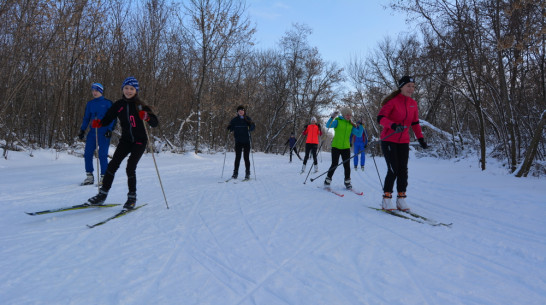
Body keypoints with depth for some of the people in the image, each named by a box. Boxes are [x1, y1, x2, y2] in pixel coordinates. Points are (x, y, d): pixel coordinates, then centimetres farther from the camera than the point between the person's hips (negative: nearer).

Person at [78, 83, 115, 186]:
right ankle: (89, 176, 11)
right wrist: (82, 130, 10)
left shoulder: (108, 103, 1)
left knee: (102, 155, -10)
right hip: (92, 132, 5)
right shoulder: (90, 104, 15)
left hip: (104, 133, -5)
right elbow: (86, 118, 20)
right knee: (87, 154, 0)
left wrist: (110, 129, -10)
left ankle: (104, 177, 1)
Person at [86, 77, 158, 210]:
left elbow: (155, 124, -11)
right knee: (113, 165, -7)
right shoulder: (118, 105, 2)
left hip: (139, 140, -3)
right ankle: (102, 194, 3)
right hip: (126, 140, 3)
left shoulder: (140, 105, -7)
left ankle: (132, 197, 3)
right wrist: (99, 123, -15)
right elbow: (108, 119, 5)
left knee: (130, 168, -12)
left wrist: (147, 117, -31)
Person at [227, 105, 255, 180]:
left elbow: (253, 128, -3)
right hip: (238, 141, 1)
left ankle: (247, 174, 8)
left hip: (246, 141, -1)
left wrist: (251, 124, -24)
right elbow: (231, 128, 10)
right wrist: (229, 128, -13)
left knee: (246, 158, 1)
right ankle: (235, 173, 8)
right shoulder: (235, 120, 7)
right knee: (237, 157, 1)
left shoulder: (247, 118, 3)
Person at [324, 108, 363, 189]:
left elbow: (359, 134, 8)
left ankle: (347, 182, 16)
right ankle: (328, 180, 13)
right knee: (334, 165, -4)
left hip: (346, 147, 3)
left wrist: (361, 126, -2)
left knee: (347, 165, 2)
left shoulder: (351, 125, 10)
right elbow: (328, 126, -18)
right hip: (336, 146, -3)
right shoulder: (338, 121, -2)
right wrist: (332, 117, -31)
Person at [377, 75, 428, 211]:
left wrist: (420, 138, 9)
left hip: (404, 142, 6)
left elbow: (415, 123, 16)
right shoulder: (392, 101, -10)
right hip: (389, 140, -5)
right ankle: (386, 199, 2)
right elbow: (380, 118, -18)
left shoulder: (413, 104, 8)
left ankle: (401, 199, 12)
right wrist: (393, 125, -35)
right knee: (393, 170, -10)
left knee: (403, 170, 3)